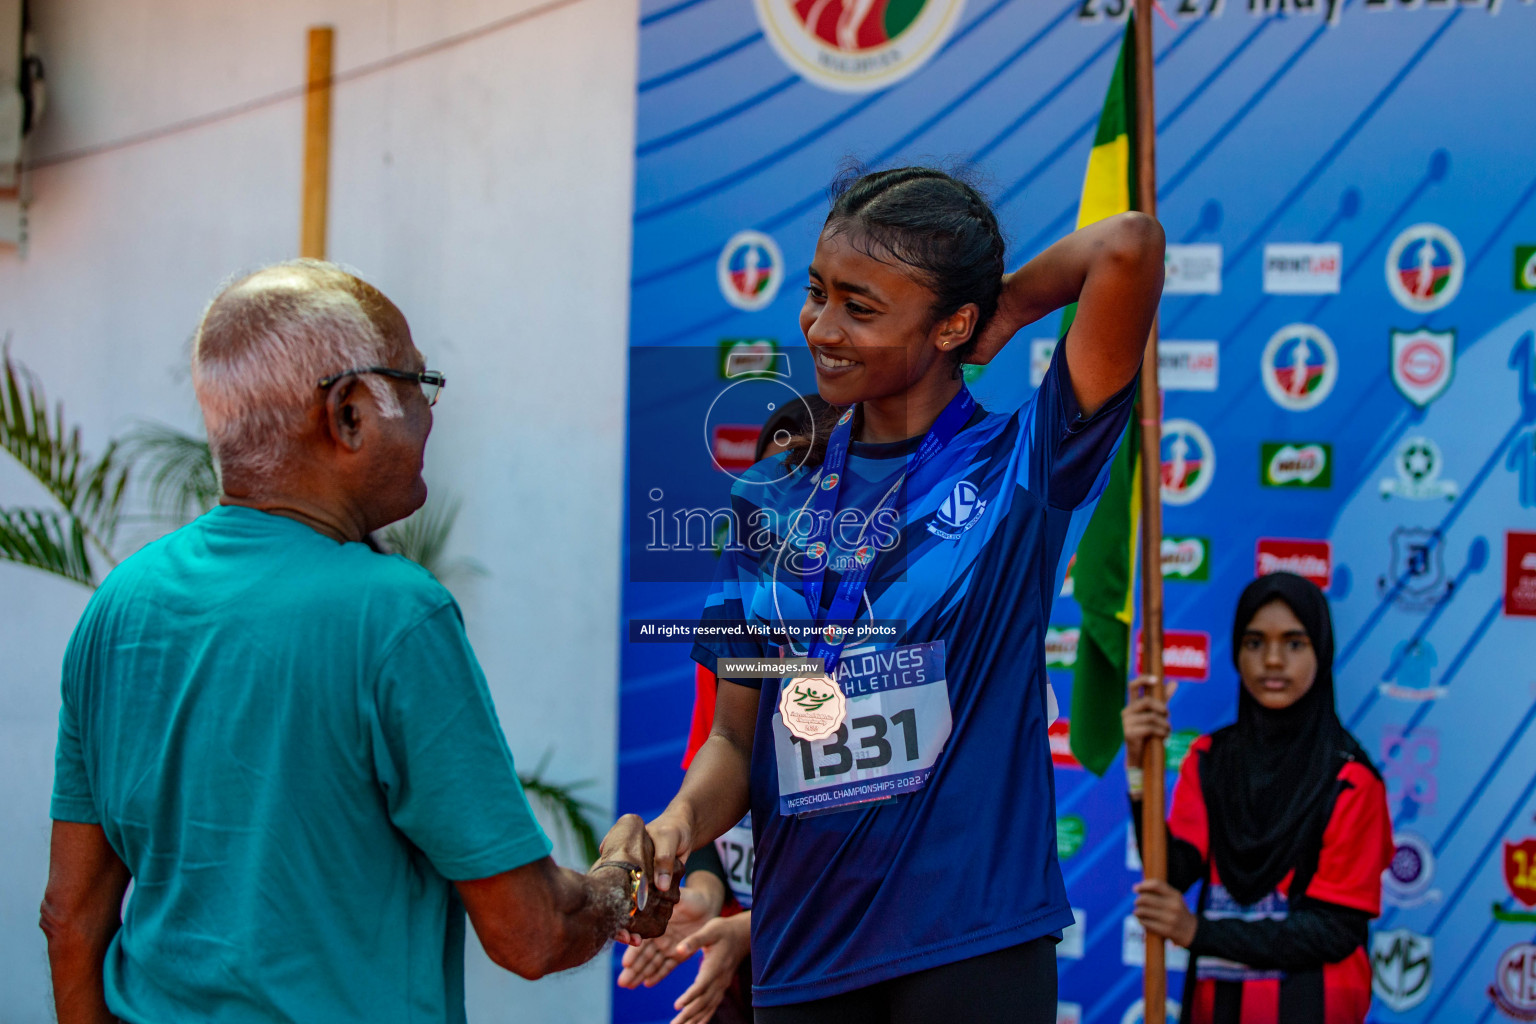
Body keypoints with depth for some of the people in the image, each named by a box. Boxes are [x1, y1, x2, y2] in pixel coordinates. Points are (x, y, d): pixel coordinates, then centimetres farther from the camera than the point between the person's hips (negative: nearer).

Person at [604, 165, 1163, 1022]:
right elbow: (737, 735, 9)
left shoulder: (1022, 467, -5)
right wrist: (679, 823, -11)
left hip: (974, 942, -4)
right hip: (800, 955, 4)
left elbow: (1131, 246, -18)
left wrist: (1006, 311, -1)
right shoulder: (772, 501, 9)